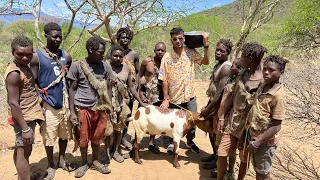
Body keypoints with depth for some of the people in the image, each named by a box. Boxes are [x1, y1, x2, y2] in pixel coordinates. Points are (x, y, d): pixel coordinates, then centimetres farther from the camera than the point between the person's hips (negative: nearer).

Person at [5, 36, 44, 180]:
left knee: (20, 150, 20)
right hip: (24, 118, -9)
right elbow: (13, 103, -23)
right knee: (24, 151, -1)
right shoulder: (14, 73, -21)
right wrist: (25, 128, -24)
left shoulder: (24, 66, 8)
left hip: (29, 115, 9)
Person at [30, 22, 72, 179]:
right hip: (48, 103, -3)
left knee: (64, 134, 16)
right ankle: (51, 165, 28)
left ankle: (61, 160, 37)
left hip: (65, 102, 4)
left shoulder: (66, 56, 4)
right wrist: (38, 106, -12)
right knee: (48, 136, 8)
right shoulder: (37, 57, -8)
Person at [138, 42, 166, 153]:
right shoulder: (147, 61, -5)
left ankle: (151, 143, 27)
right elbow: (140, 76, 2)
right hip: (146, 95, -2)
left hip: (159, 96, 2)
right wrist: (140, 92, -4)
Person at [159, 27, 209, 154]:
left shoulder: (190, 52, -3)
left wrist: (206, 45, -10)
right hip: (174, 97, -2)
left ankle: (190, 141, 40)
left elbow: (206, 62, 0)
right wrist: (166, 99, -10)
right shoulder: (167, 56, -10)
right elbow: (164, 79, -9)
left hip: (189, 96, 2)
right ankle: (172, 143, 40)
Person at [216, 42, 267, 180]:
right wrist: (222, 117, 7)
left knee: (244, 159, 15)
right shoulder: (242, 74, 2)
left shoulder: (262, 81, -20)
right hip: (233, 122, 6)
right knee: (222, 154, 12)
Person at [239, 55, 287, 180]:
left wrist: (257, 143, -20)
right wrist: (244, 136, 9)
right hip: (253, 136, 7)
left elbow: (276, 126, -21)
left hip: (265, 142, -6)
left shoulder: (278, 95, -22)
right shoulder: (262, 87, 1)